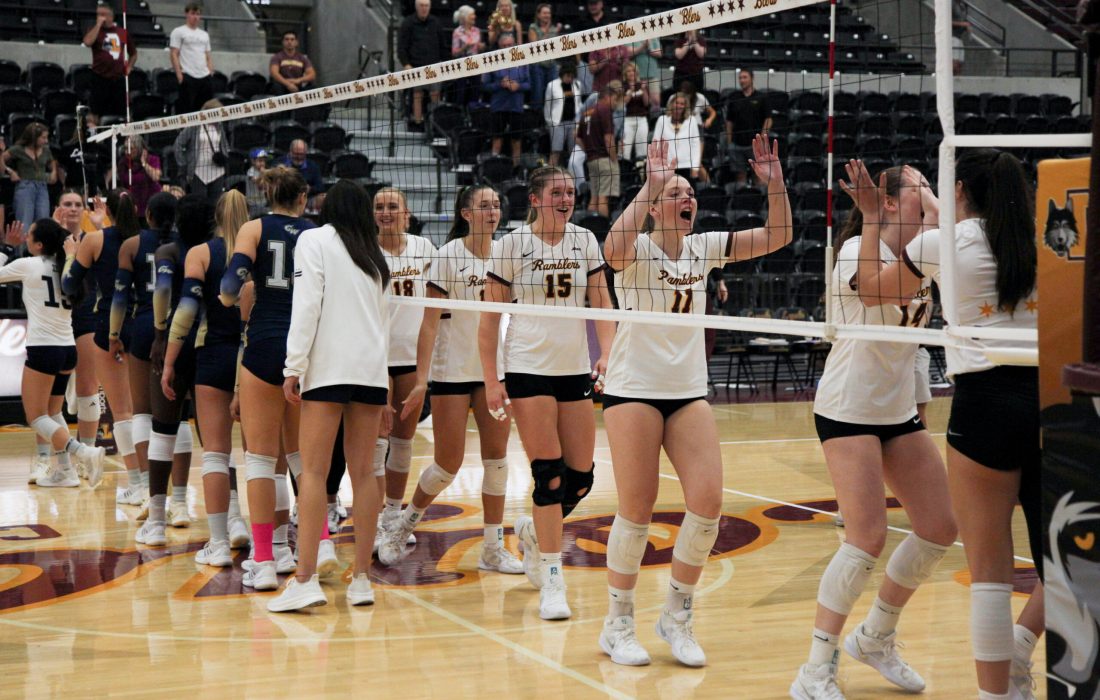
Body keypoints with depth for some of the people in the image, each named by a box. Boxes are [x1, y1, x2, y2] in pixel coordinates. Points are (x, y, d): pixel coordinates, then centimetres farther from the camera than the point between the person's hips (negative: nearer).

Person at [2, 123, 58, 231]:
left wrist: (53, 173, 12)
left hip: (42, 188, 4)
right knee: (24, 224, -9)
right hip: (25, 187, -4)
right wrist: (10, 171, -2)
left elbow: (52, 164, 30)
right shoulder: (19, 150, -1)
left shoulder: (46, 150, 11)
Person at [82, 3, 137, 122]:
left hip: (119, 79, 3)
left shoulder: (123, 33, 12)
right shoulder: (95, 30, 5)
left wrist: (129, 67, 9)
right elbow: (87, 42, -19)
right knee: (96, 113, -4)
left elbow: (133, 53, 24)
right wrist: (98, 24, -11)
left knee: (120, 114, 5)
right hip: (100, 78, -2)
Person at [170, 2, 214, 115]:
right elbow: (173, 55, -4)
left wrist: (211, 73, 9)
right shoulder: (178, 32, 2)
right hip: (188, 76, -6)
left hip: (205, 77, 6)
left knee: (208, 109, 4)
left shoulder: (204, 34, 20)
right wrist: (179, 75, -12)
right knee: (185, 109, -7)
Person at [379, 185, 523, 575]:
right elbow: (430, 322, -11)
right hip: (452, 370, -4)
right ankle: (401, 529, 19)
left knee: (497, 457, 2)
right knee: (449, 463, -3)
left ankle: (493, 548, 9)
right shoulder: (448, 256, -9)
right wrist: (421, 379, -16)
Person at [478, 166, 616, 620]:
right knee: (549, 474, -11)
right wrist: (491, 382, -7)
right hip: (527, 369, -4)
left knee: (581, 478, 2)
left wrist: (607, 354, -12)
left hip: (575, 370, 4)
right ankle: (552, 582, -3)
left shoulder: (585, 241, 6)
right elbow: (489, 318, -2)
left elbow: (601, 303, 5)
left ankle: (534, 531, 32)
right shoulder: (512, 245, -4)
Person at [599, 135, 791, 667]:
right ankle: (618, 624, 12)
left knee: (707, 503, -5)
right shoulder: (636, 250, -9)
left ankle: (676, 616, 12)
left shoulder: (705, 247, 6)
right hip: (634, 389, -5)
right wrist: (652, 183, -33)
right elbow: (614, 246, -34)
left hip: (689, 392, 5)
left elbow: (775, 237, 2)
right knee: (637, 510, -3)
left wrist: (775, 183, -13)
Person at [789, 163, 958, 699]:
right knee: (867, 539, -15)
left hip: (900, 412, 8)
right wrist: (872, 221, -32)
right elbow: (872, 291, -33)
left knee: (939, 529, 4)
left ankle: (876, 637, 23)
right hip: (848, 410, -8)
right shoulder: (858, 248, -13)